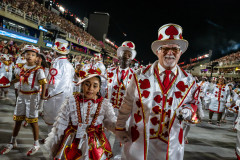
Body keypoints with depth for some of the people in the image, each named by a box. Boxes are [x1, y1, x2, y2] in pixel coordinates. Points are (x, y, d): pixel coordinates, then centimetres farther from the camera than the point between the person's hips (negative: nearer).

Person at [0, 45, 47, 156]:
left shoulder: (38, 70, -11)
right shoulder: (23, 68, 8)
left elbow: (43, 83, -17)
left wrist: (43, 94, -27)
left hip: (32, 96, -6)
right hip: (21, 95, 6)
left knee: (32, 120, 0)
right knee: (17, 119, 14)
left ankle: (36, 144, 16)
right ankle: (12, 142, 31)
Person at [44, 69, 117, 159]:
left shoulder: (104, 104, -8)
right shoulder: (71, 102, -8)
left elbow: (112, 123, -17)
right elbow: (60, 126, -1)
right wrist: (52, 146, 5)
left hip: (94, 147, 0)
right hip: (71, 146, 0)